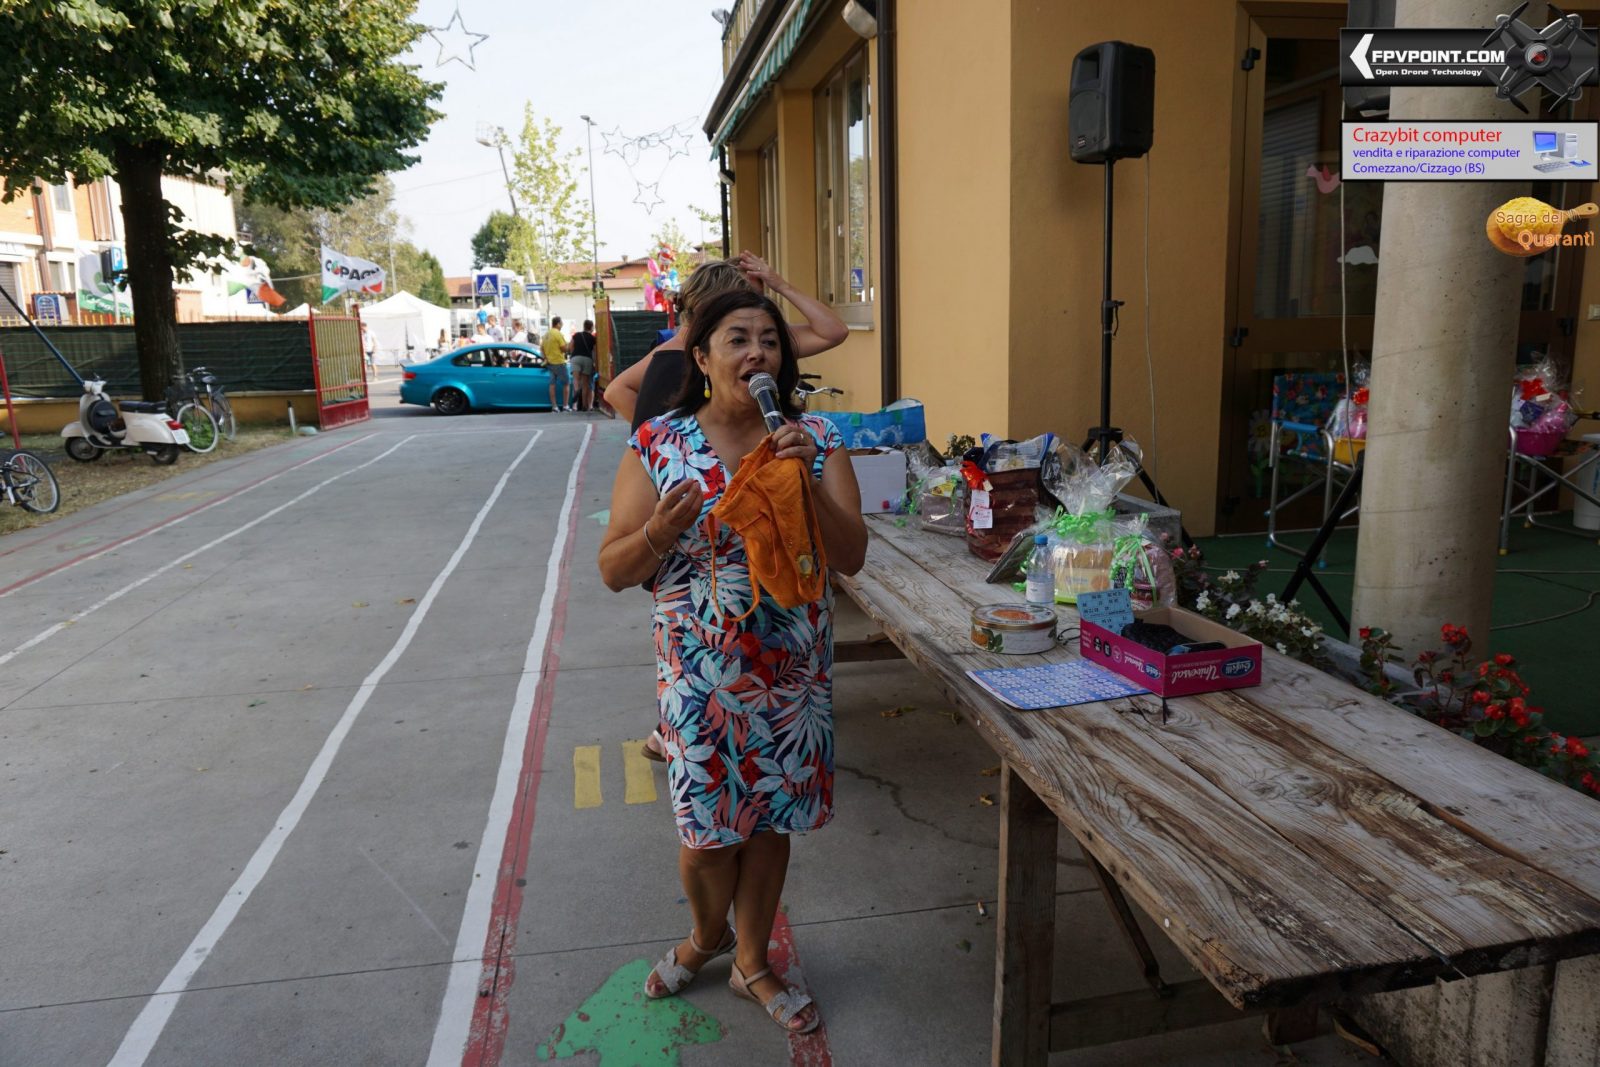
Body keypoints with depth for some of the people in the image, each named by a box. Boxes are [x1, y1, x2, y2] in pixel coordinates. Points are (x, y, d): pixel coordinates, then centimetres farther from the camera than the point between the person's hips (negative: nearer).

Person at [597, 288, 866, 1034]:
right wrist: (663, 528, -26)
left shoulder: (815, 439, -3)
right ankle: (708, 932, 43)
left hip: (793, 666, 2)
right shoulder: (658, 444, -8)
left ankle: (751, 963, 39)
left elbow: (851, 558, -8)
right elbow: (613, 570, -6)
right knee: (706, 827, 9)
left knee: (769, 817, 16)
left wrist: (809, 482, -23)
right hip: (700, 669, -2)